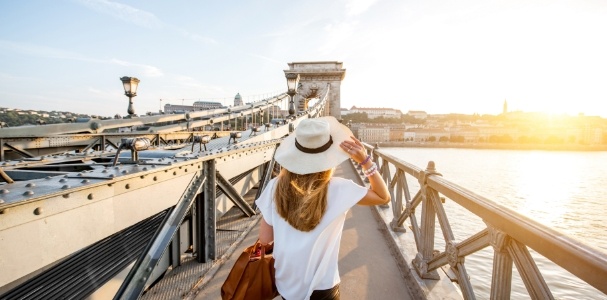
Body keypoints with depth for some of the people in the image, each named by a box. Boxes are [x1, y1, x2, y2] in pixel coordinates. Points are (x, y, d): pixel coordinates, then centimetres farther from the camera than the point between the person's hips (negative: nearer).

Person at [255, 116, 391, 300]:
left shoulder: (275, 187, -14)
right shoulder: (338, 189, -19)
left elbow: (265, 239, -8)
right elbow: (384, 197, -5)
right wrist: (365, 160, -13)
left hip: (286, 283, 2)